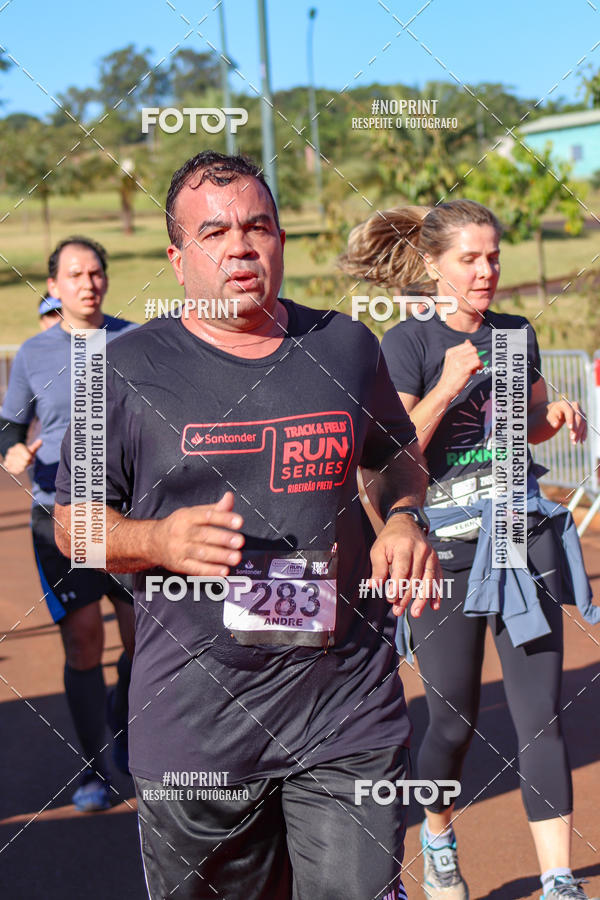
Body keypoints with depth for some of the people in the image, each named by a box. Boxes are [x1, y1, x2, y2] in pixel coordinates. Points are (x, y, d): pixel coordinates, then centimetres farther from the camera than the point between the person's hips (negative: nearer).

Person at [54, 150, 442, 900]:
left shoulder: (346, 347, 8)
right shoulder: (129, 371, -2)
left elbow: (396, 457, 24)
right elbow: (73, 520, 3)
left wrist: (404, 519, 2)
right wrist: (159, 541, -17)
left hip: (349, 705, 2)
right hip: (193, 722, -2)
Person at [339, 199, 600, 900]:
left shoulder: (517, 334, 9)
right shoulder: (407, 344, -7)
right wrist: (447, 386, -24)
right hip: (447, 550, -3)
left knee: (541, 719, -1)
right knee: (454, 721, 9)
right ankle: (437, 843, 37)